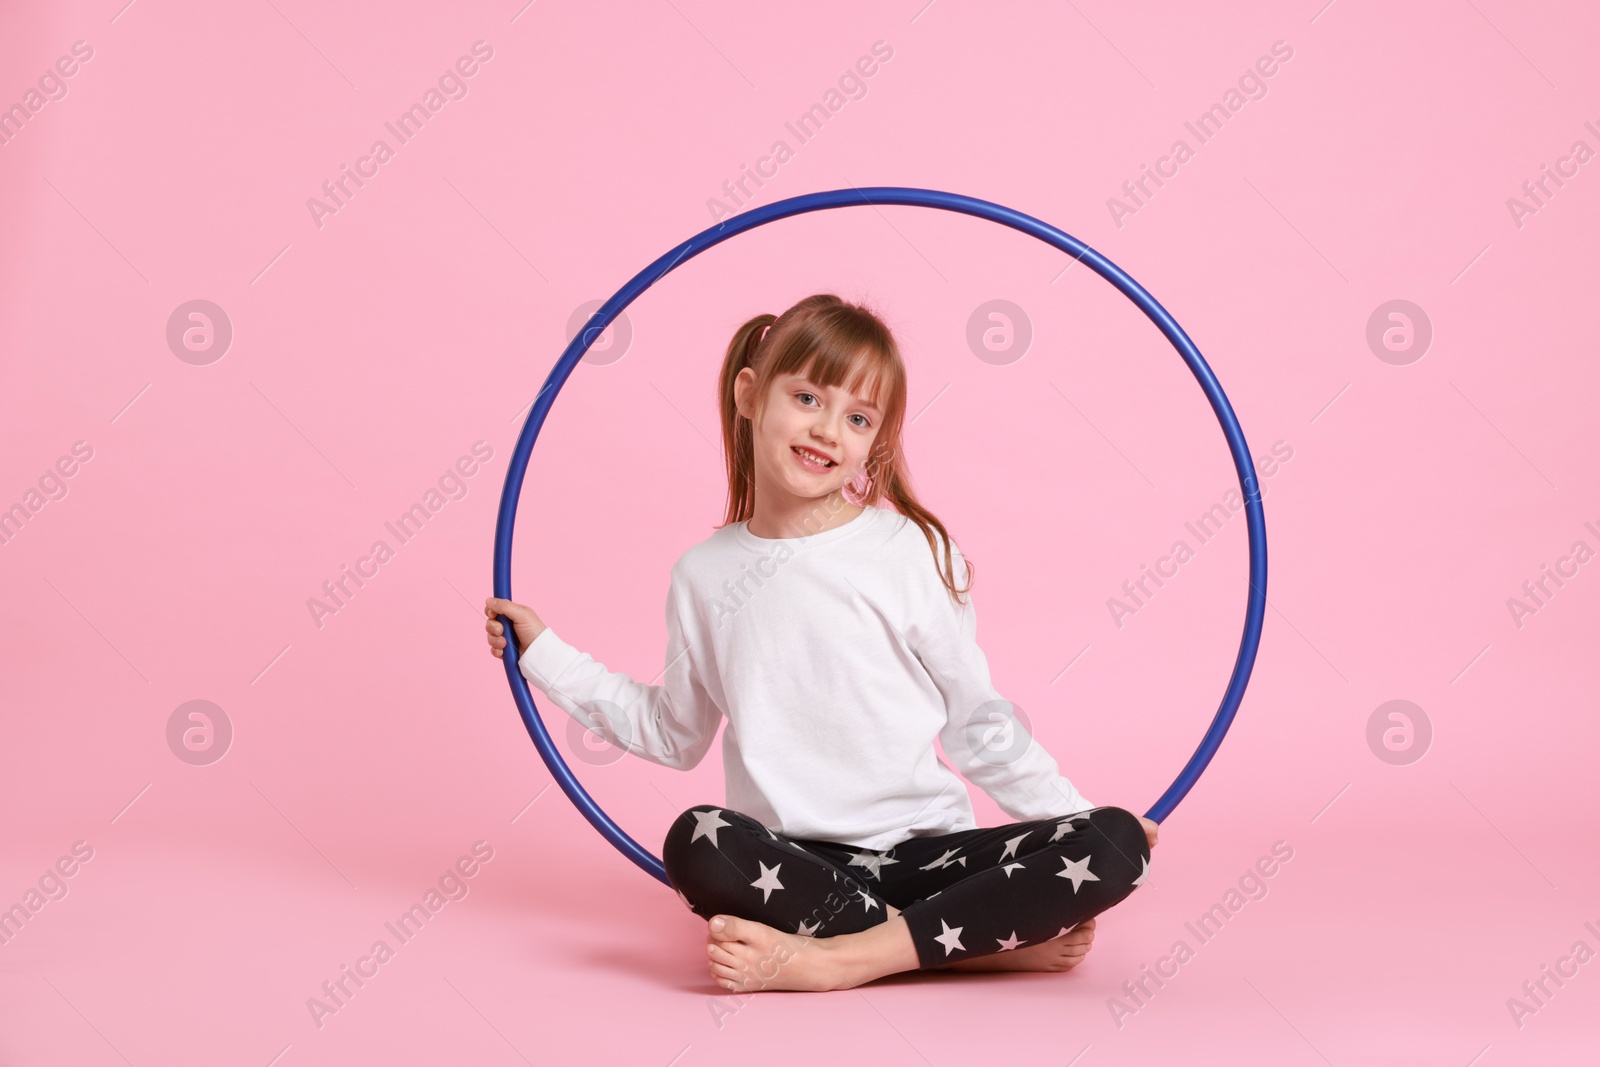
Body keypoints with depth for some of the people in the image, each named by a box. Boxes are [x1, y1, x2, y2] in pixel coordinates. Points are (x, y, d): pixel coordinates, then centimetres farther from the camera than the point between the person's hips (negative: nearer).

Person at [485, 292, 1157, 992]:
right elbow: (674, 732, 21)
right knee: (698, 843, -34)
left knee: (1116, 844, -24)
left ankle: (840, 957, -29)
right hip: (795, 862, 1)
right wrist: (545, 654, 19)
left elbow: (978, 723, 6)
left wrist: (1075, 816, 4)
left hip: (925, 847, 0)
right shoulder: (704, 574, 7)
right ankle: (989, 937, -25)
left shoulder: (912, 553, -1)